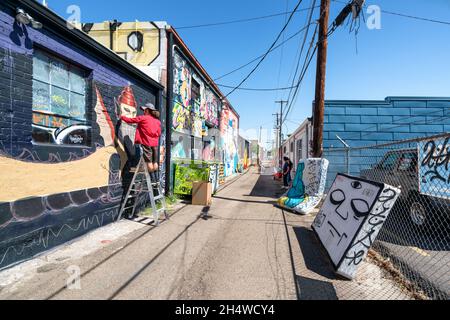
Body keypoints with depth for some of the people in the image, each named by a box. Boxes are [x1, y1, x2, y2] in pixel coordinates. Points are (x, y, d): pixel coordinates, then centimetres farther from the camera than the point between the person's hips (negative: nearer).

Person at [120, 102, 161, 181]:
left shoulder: (142, 118, -4)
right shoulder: (157, 121, 10)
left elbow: (130, 120, 2)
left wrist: (122, 117, 19)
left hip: (146, 143, -5)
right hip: (155, 143, 5)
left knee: (149, 161, 0)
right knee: (155, 161, 11)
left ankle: (153, 179, 1)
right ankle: (156, 178, 14)